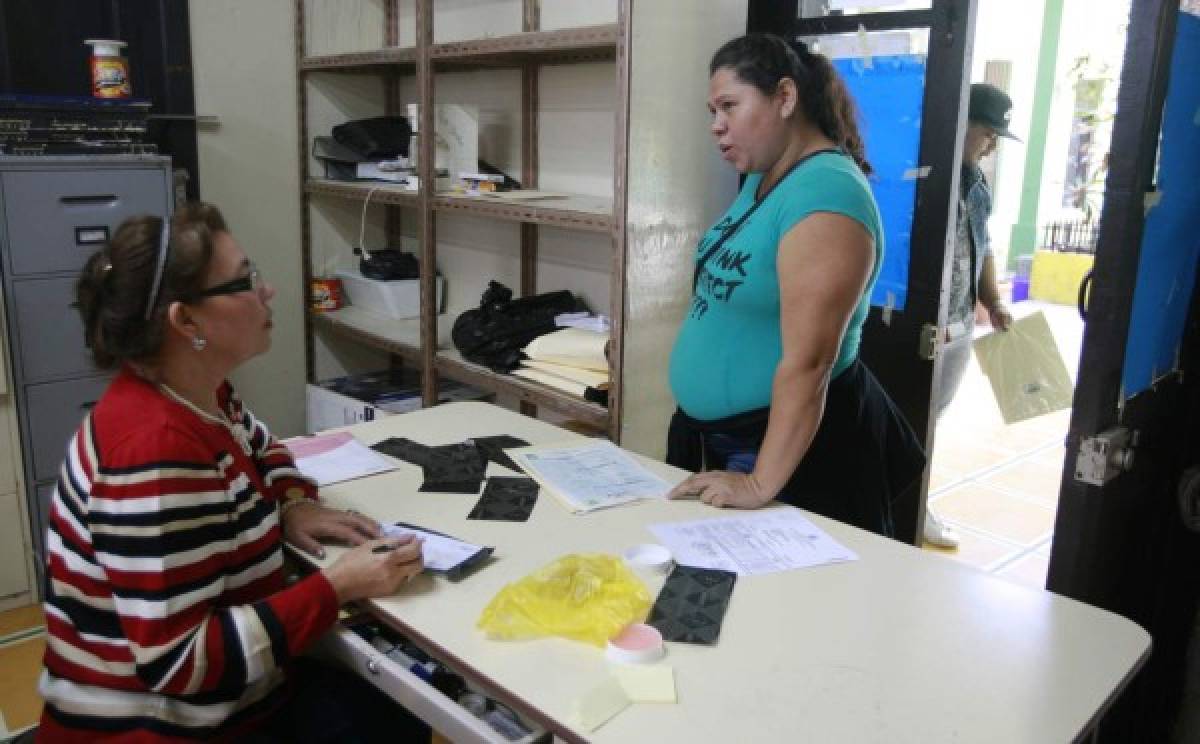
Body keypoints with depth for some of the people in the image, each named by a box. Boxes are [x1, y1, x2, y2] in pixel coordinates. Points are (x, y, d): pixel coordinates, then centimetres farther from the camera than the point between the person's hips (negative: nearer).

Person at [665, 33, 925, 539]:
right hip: (721, 435, 9)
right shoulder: (761, 179, 7)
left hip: (791, 447, -9)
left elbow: (807, 362, -28)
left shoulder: (823, 193, -23)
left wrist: (762, 484, -27)